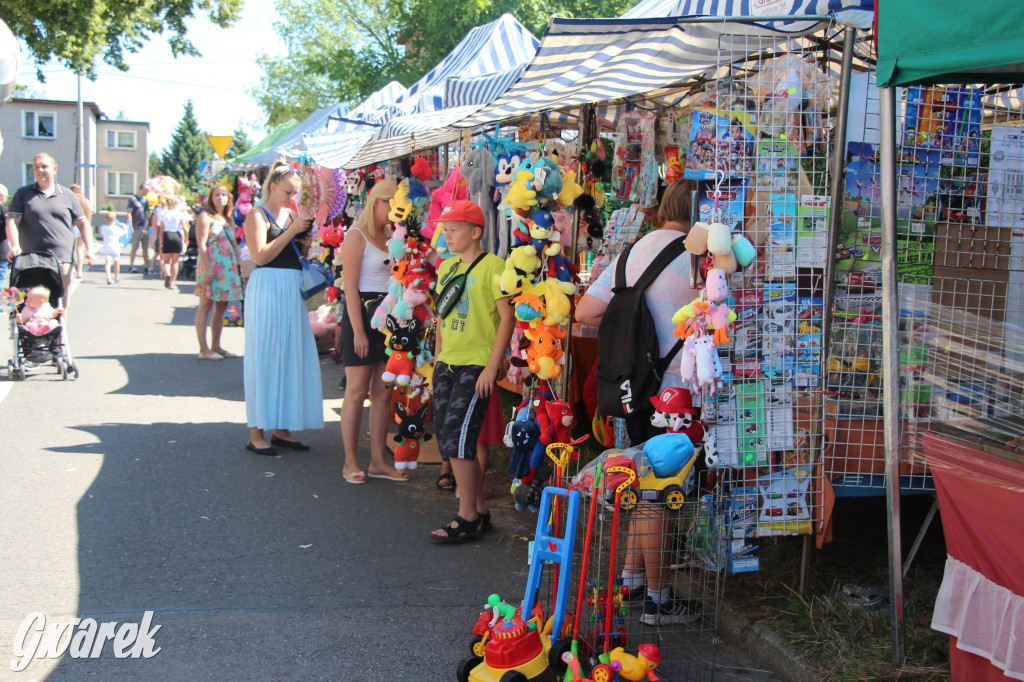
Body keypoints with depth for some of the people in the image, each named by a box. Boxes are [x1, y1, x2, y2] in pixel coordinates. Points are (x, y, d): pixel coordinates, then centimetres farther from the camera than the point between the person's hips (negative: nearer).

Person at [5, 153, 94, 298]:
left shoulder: (67, 195, 14)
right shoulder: (23, 194, 11)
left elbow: (82, 223, 16)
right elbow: (12, 221, 2)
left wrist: (89, 249, 4)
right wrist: (14, 246, -15)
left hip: (62, 258, 1)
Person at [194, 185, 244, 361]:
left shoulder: (228, 220, 19)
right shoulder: (206, 217, -3)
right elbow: (201, 244, -11)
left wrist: (238, 267, 13)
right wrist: (207, 268, -19)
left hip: (228, 268, 7)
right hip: (212, 266, -7)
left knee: (221, 307, 8)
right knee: (205, 305, -6)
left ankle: (216, 346, 14)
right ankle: (204, 349, -7)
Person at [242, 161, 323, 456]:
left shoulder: (292, 215, 16)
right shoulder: (257, 215, -4)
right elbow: (260, 255, -17)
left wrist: (306, 242, 1)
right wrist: (292, 231, -15)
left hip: (292, 292, 7)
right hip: (268, 289, -7)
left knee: (292, 357, 8)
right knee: (265, 359, -4)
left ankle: (282, 429, 17)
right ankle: (256, 433, 2)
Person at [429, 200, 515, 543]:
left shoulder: (492, 266, -9)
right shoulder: (446, 267, 13)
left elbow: (507, 317, -13)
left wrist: (492, 367, -17)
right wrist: (438, 356, 16)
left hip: (476, 366, -8)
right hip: (447, 364, 8)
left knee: (457, 436, -11)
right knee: (447, 438, 9)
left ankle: (467, 518, -1)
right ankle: (480, 512, 21)